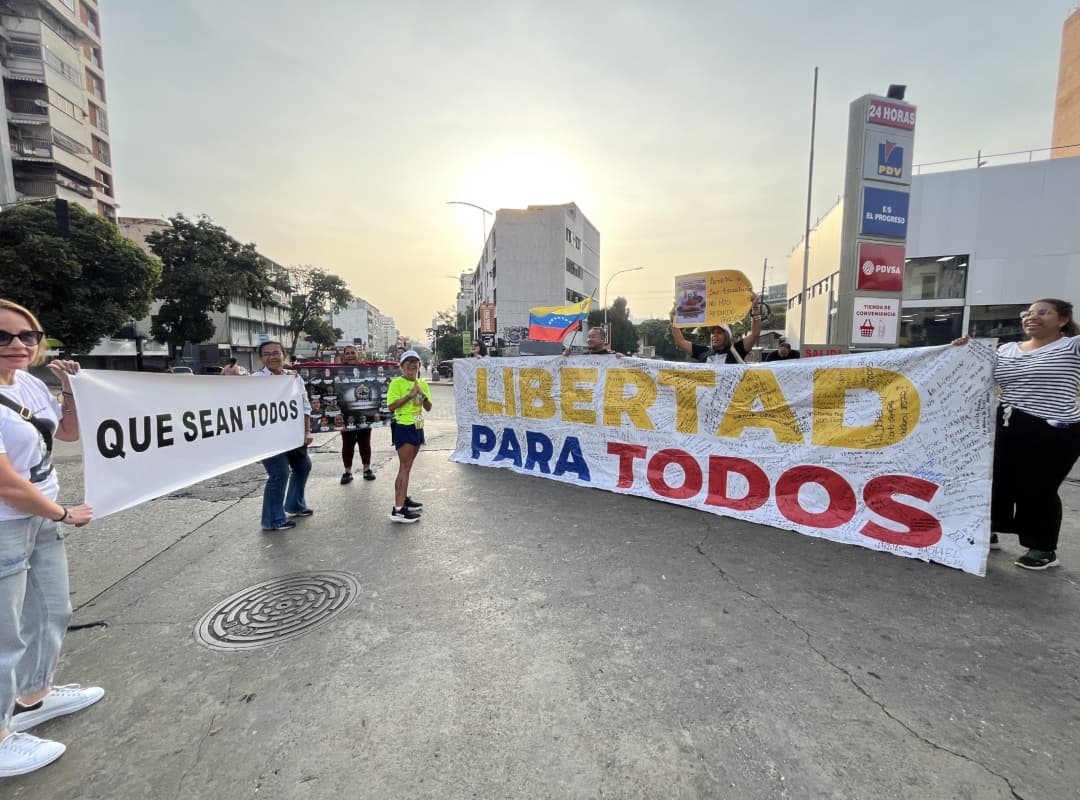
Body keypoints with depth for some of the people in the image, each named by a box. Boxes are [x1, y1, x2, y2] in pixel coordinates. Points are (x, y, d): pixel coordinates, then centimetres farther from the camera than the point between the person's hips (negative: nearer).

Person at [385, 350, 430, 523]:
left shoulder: (422, 383, 10)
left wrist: (423, 395, -11)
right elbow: (391, 406, -19)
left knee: (407, 467, 16)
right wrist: (410, 395, -22)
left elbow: (428, 408, 8)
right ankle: (398, 510, -8)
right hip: (403, 428, -7)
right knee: (404, 468, -10)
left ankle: (404, 499, 29)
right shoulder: (396, 383, -10)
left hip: (417, 428, 7)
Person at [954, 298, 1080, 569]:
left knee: (1037, 490, 3)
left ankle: (1045, 550, 22)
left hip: (1053, 433, -6)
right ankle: (989, 534, 31)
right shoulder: (1006, 349, 10)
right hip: (1006, 427, 6)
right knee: (997, 482, 14)